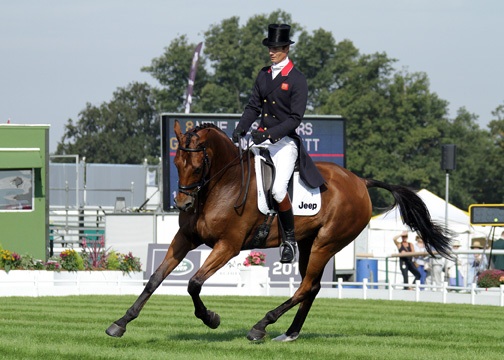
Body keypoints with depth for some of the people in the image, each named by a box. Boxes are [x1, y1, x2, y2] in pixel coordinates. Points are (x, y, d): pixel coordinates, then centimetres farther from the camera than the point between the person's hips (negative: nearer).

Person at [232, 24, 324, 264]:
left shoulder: (297, 80, -7)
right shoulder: (264, 75, 11)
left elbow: (295, 118, -12)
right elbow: (253, 107, 13)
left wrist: (269, 134, -23)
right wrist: (241, 129, -5)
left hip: (285, 141, -6)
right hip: (262, 138, 6)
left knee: (278, 190, -21)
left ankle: (289, 239, -3)